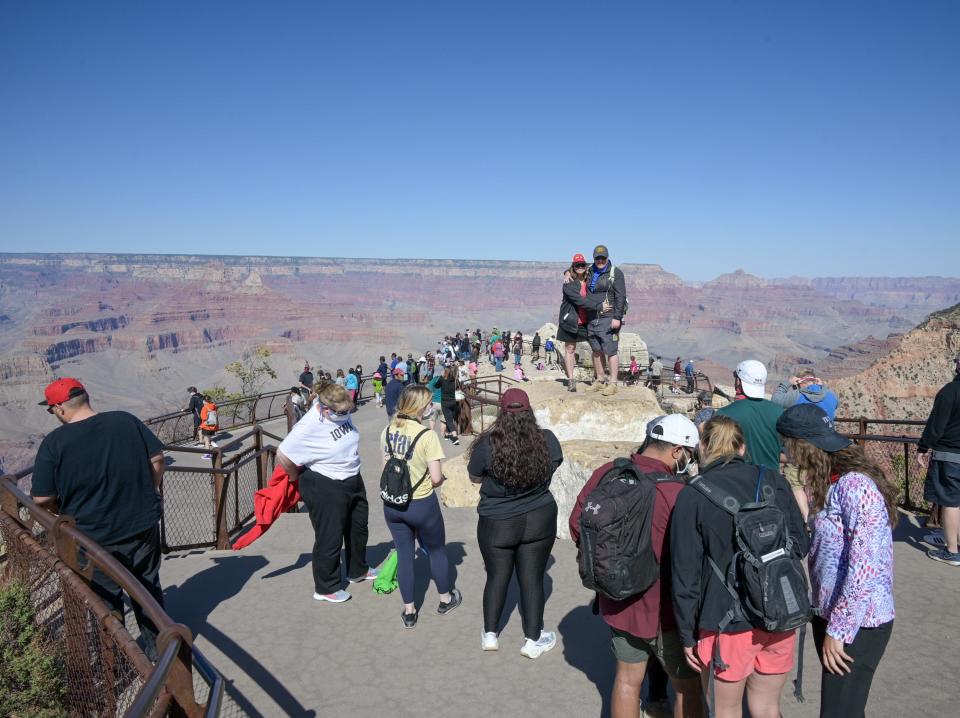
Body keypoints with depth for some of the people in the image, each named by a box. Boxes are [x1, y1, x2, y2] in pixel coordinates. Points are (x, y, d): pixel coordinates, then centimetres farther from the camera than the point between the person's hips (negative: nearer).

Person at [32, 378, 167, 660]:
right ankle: (157, 647, 35)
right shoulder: (126, 421, -7)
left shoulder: (54, 443, -16)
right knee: (149, 589, 21)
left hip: (96, 540, -3)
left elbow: (42, 499, -14)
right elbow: (157, 459, -2)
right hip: (143, 527, 3)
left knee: (108, 601, 17)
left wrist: (65, 514, 7)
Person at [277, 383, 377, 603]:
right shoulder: (309, 427, -31)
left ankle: (358, 571, 48)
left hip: (353, 480, 9)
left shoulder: (341, 412, -8)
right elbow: (283, 455, -28)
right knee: (329, 538, 5)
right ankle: (326, 588, 26)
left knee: (358, 528, 24)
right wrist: (296, 477, -11)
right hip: (325, 488, -8)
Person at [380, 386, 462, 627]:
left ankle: (409, 611, 27)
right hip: (421, 505, -4)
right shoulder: (427, 435, -19)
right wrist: (440, 479, 4)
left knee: (404, 555, 17)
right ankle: (446, 599, 38)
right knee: (437, 551, 19)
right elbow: (436, 478, -18)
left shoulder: (387, 431, -2)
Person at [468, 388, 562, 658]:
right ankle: (533, 640, 21)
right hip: (539, 521, 1)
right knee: (532, 579, 11)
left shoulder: (487, 445, -19)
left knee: (497, 577, 16)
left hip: (497, 525, -1)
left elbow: (474, 478, -2)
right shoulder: (547, 440, -12)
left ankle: (490, 634, 29)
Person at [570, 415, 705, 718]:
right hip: (663, 610, -5)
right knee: (687, 686, 16)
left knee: (628, 678, 22)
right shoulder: (675, 492, -26)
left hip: (616, 601, 6)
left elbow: (576, 524, 2)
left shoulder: (605, 474, -10)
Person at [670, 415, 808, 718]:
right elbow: (801, 544, 8)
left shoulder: (692, 496, -11)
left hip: (729, 621, -4)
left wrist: (688, 635, -1)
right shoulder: (773, 481, 0)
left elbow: (686, 573, -10)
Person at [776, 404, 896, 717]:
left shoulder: (854, 486, -22)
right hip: (831, 616, 8)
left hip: (857, 625, -8)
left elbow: (865, 568, -25)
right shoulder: (832, 482, 6)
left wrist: (838, 630, -20)